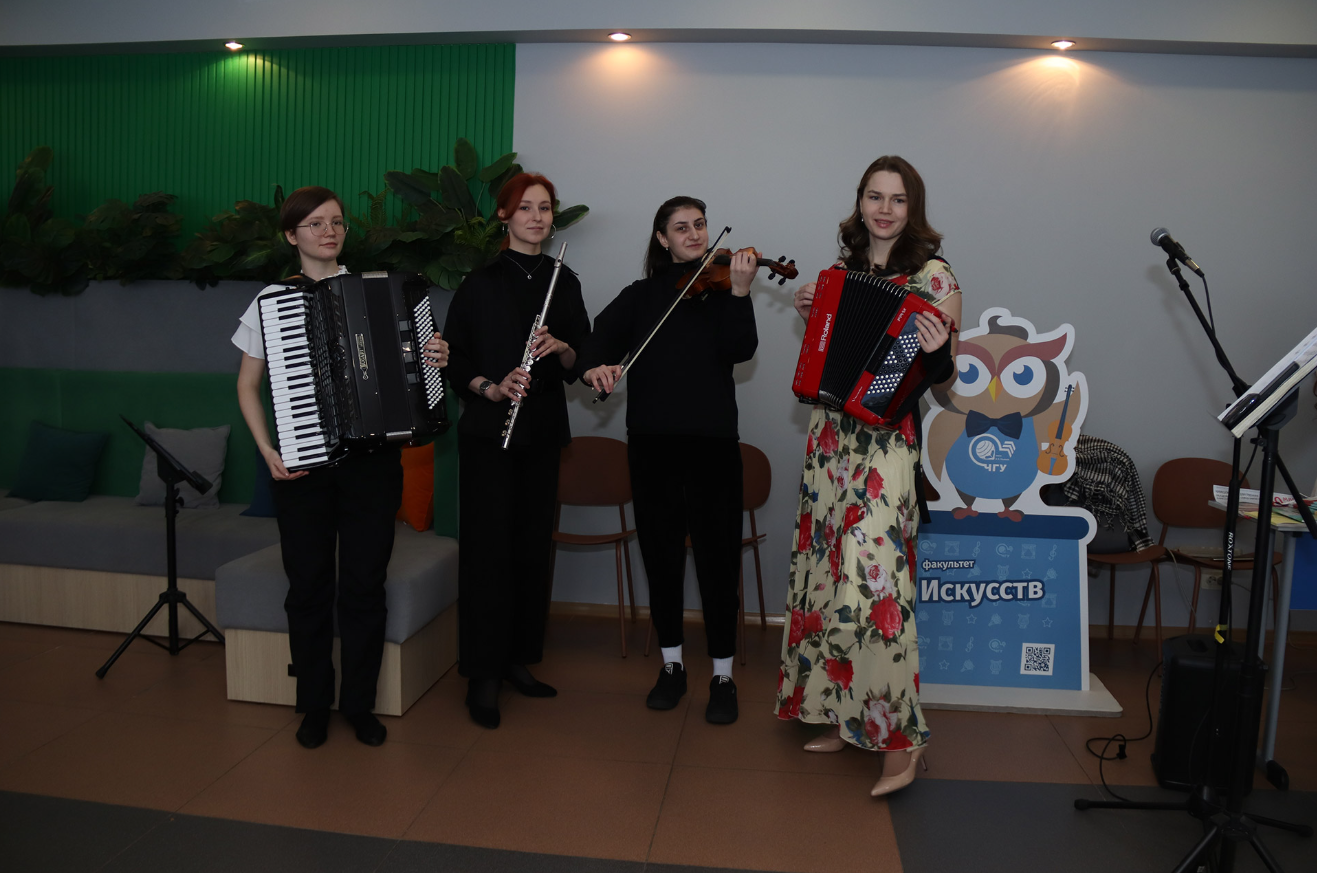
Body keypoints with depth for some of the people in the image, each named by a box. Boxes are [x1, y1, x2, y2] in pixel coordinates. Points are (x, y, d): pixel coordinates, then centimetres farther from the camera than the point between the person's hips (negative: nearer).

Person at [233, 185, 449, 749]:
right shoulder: (272, 301, 3)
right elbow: (247, 386, 6)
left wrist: (433, 361, -11)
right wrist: (268, 451, -6)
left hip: (372, 461, 1)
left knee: (365, 584, 6)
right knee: (309, 586, 7)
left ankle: (360, 704, 21)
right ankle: (314, 706, 24)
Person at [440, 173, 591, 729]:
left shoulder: (563, 282, 10)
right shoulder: (481, 282, -1)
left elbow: (581, 364, 8)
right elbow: (452, 358, -2)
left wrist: (562, 349, -13)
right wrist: (491, 387, -19)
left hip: (544, 432, 4)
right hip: (488, 432, -4)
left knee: (534, 544, 8)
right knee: (488, 547, -4)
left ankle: (519, 660, 22)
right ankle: (482, 676, 5)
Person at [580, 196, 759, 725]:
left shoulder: (721, 287, 6)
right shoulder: (641, 296, 12)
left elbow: (739, 350, -9)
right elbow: (602, 338, -2)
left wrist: (739, 291, -22)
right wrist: (595, 365, -24)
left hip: (712, 442, -2)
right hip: (652, 442, 2)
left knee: (717, 557, 0)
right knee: (661, 554, 10)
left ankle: (723, 676, 13)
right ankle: (671, 665, 26)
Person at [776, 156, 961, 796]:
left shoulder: (932, 276, -4)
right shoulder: (844, 267, 14)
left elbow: (942, 375, -5)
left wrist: (935, 352, -26)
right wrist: (811, 315, 4)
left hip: (885, 442, -7)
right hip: (830, 434, 7)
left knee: (871, 584, -13)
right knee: (827, 571, 9)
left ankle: (897, 736, 0)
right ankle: (843, 716, 23)